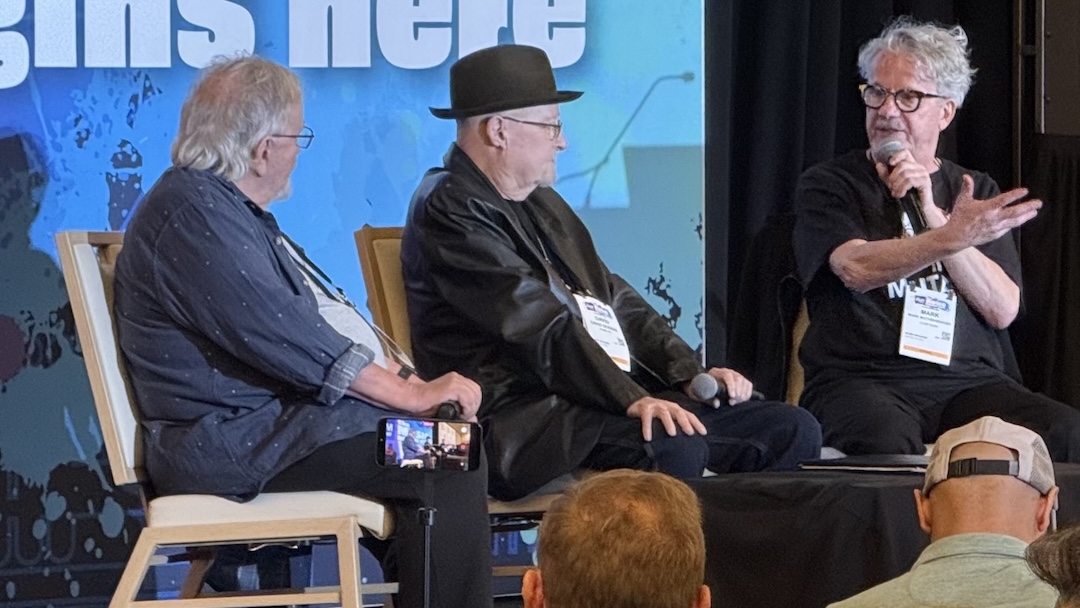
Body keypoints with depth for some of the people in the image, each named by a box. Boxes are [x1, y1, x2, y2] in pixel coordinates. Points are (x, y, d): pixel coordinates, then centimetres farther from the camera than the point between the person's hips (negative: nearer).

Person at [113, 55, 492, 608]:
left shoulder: (229, 209, 20)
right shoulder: (190, 213, -15)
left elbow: (315, 321, 23)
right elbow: (280, 336, -21)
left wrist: (407, 379, 9)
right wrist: (413, 395, -18)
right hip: (238, 446, -11)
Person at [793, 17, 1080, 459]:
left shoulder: (975, 192, 18)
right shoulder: (827, 186, 7)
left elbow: (1002, 309, 3)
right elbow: (856, 269, -15)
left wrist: (931, 213, -6)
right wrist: (953, 236, -30)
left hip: (968, 381, 3)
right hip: (859, 380, -3)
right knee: (886, 439, -39)